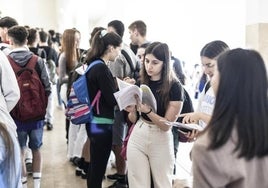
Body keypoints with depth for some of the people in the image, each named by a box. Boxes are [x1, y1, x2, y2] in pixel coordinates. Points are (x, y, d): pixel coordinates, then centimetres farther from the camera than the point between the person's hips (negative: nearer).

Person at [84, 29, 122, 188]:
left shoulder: (93, 65, 8)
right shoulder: (101, 68, -20)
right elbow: (112, 100, -17)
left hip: (95, 122, 10)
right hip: (102, 124, -10)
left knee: (95, 165, 20)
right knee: (99, 167, 2)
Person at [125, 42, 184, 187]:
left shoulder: (174, 87, -11)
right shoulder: (140, 83, 0)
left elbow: (166, 125, -14)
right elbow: (133, 119, 5)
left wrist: (148, 111, -28)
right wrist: (132, 111, -16)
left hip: (161, 140, -3)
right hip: (137, 137, 3)